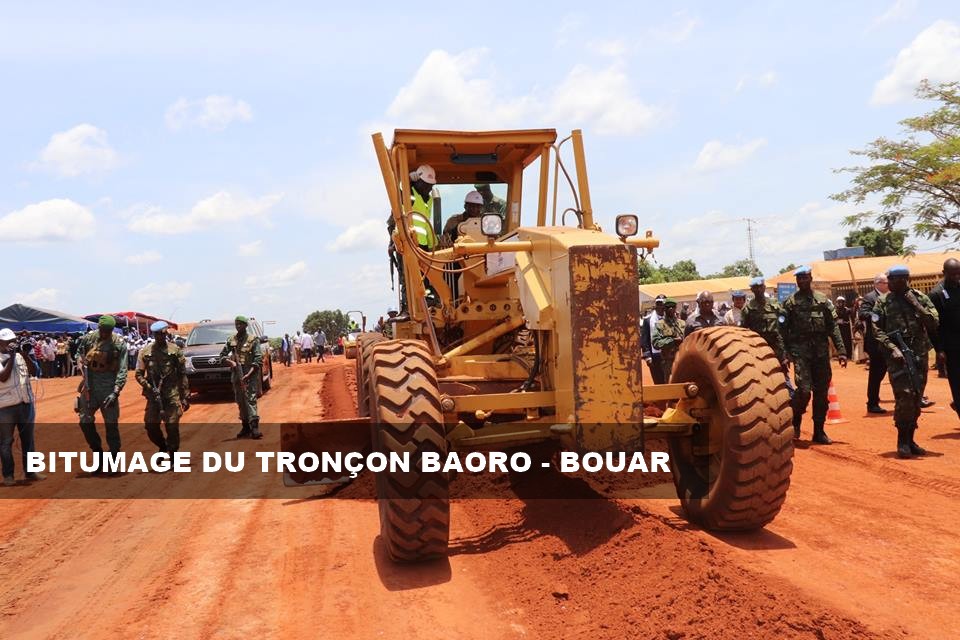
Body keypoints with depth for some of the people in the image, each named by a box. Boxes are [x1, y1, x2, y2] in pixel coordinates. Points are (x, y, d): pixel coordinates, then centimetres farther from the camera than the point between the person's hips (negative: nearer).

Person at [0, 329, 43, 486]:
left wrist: (25, 355, -9)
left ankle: (30, 471, 23)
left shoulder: (21, 356, 8)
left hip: (26, 403, 4)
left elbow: (34, 372, 1)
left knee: (28, 439, 12)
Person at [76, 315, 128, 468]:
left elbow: (122, 371, -8)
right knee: (85, 421, 2)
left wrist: (115, 392, -17)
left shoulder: (119, 344, -7)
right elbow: (79, 355, 16)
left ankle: (114, 458, 11)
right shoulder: (88, 339, 0)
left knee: (111, 424, 1)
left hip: (109, 387, -3)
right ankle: (97, 451, 21)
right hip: (90, 385, 3)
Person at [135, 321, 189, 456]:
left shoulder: (175, 350, 1)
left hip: (172, 396, -2)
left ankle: (172, 455, 13)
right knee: (151, 427, 3)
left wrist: (185, 397, -1)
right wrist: (149, 387, -11)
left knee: (172, 428, -3)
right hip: (154, 396, 2)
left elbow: (182, 375, 2)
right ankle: (163, 447, 32)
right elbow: (138, 374, 7)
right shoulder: (145, 351, 4)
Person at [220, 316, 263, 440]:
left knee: (250, 399, -14)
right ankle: (245, 426, 16)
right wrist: (229, 362, -6)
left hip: (249, 374, -5)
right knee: (240, 401, 9)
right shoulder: (231, 340, 10)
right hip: (236, 374, 5)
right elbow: (222, 355, 16)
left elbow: (258, 359, -9)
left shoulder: (253, 340, -3)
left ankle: (254, 426, -19)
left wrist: (249, 374, -19)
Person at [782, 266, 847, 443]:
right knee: (804, 389, -13)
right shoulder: (790, 302, 3)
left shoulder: (823, 300, 10)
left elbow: (833, 327, 7)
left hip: (821, 351, 3)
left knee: (822, 392, 5)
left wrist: (841, 351, -1)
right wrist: (786, 354, -7)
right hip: (801, 351, -3)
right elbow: (784, 330, 0)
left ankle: (819, 431, 16)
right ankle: (795, 419, 14)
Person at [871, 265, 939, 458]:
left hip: (920, 354, 3)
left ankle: (910, 439, 19)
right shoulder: (883, 303, 3)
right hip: (897, 355, -3)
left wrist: (916, 304, -9)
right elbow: (877, 330, -2)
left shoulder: (920, 298, 8)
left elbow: (934, 322, -2)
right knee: (904, 396, -15)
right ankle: (902, 441, -5)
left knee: (916, 399, 7)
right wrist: (892, 348, -14)